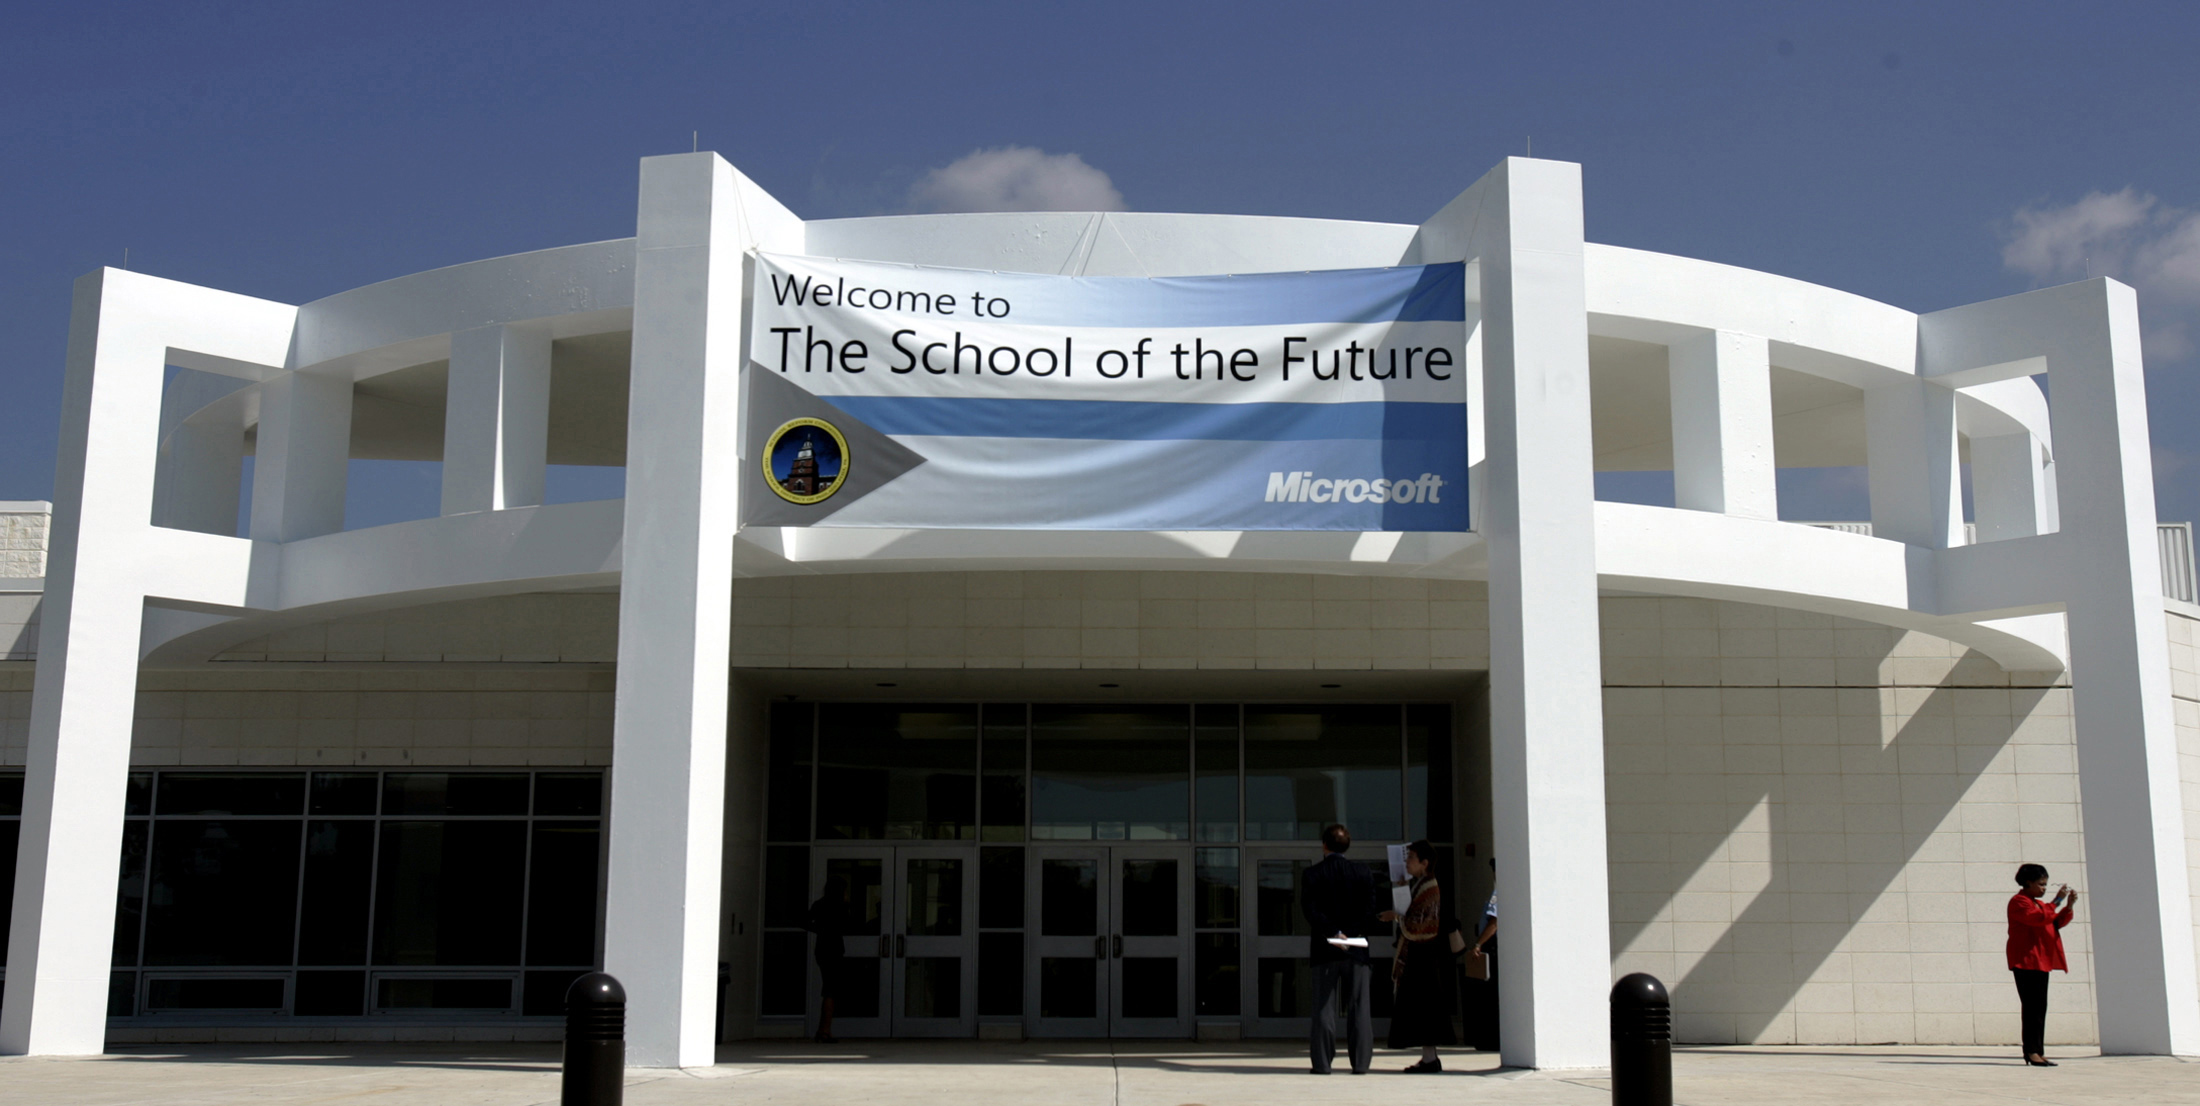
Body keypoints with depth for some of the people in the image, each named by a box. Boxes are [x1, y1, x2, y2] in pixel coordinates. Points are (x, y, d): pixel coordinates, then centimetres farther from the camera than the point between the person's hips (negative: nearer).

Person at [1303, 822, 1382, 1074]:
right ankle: (1360, 1063, 1)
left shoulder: (1313, 874, 0)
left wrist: (1333, 933, -12)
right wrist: (1352, 935, 1)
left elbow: (1312, 912, -11)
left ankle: (1322, 1063, -1)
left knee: (1324, 1008, 1)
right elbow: (1369, 913, -2)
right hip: (1356, 950, 1)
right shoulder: (1363, 874, 5)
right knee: (1359, 1008, 4)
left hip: (1325, 950, -1)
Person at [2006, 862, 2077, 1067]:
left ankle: (2038, 1052, 6)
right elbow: (2039, 918, -23)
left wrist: (2069, 906, 3)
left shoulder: (2038, 903, 24)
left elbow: (2056, 922, 18)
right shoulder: (2018, 902, -7)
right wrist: (2056, 902, -20)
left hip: (2041, 962, 9)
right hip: (2026, 961, -9)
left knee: (2040, 1008, 6)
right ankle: (2032, 1051, -13)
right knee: (2032, 1007, -12)